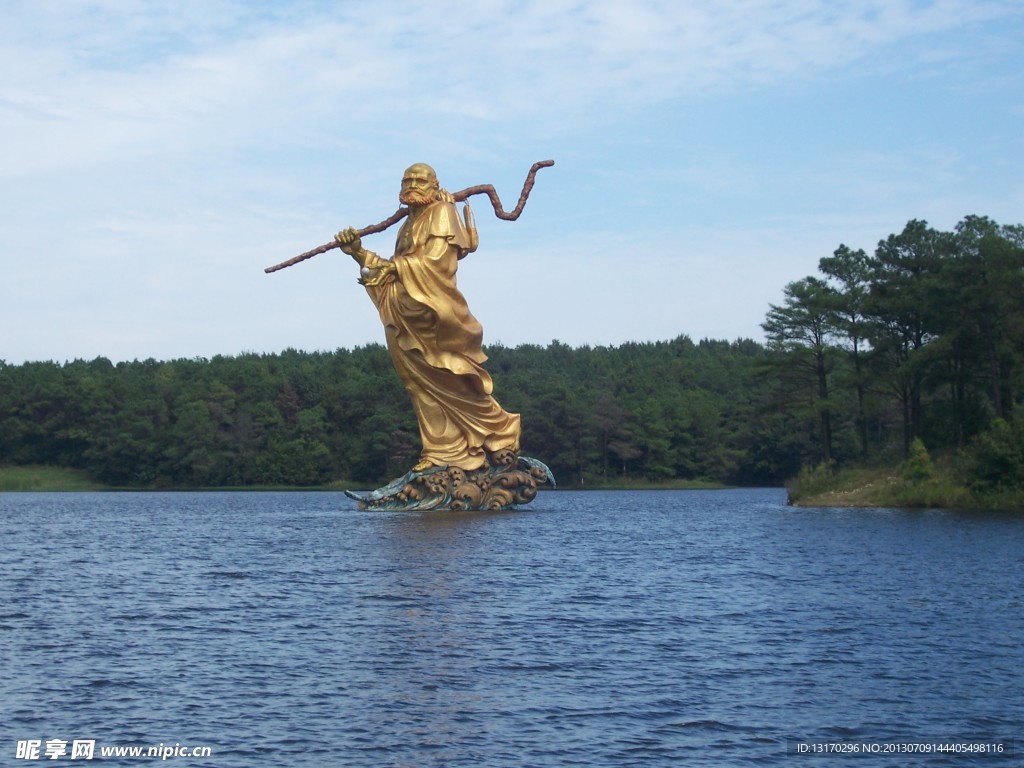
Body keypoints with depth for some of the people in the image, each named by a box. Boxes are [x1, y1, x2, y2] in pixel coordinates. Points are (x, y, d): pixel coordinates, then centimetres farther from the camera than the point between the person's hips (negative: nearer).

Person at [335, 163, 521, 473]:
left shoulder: (441, 213, -3)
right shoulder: (409, 224, 19)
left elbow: (434, 261, -14)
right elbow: (394, 269, 14)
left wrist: (391, 267, -13)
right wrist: (359, 253, 3)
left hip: (432, 314, -8)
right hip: (407, 316, 8)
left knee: (454, 382, -4)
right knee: (424, 385, 5)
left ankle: (500, 432, 10)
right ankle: (443, 451, 7)